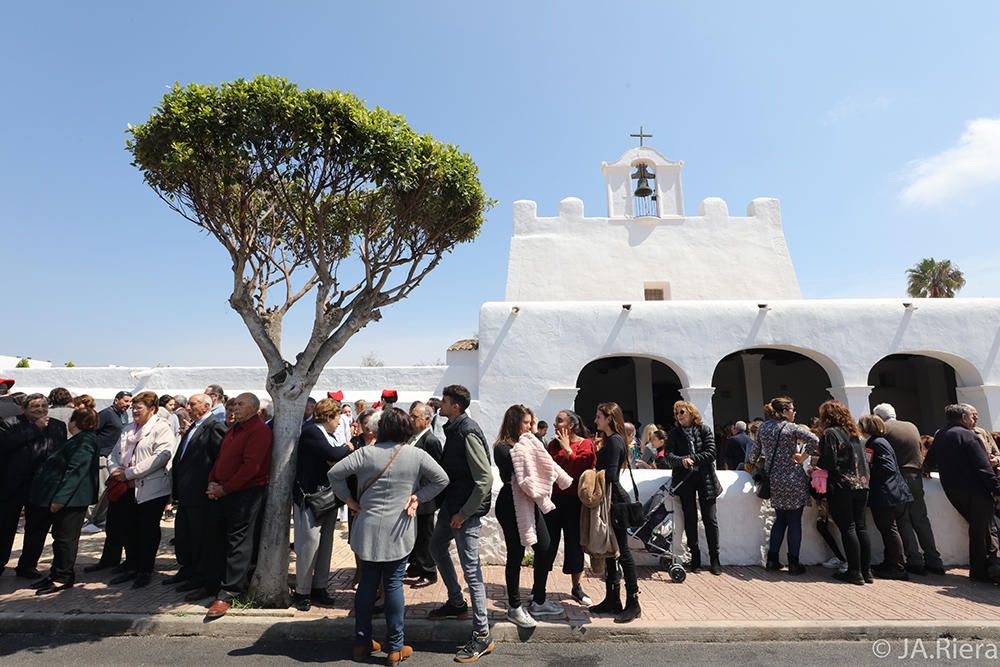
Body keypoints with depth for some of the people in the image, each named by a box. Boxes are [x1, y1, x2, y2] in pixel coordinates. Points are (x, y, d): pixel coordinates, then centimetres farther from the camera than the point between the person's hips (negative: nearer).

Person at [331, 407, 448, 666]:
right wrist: (418, 497, -3)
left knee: (367, 583, 15)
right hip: (398, 531, -2)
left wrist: (348, 499, 5)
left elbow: (334, 473, -6)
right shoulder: (417, 455, -8)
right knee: (394, 584, 7)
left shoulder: (366, 453, -5)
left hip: (368, 529, 2)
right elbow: (442, 479, -8)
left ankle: (362, 642, 29)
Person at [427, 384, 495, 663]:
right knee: (437, 546, 26)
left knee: (471, 570, -2)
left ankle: (482, 636, 12)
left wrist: (464, 513, -20)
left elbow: (485, 479, -24)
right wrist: (450, 505, 13)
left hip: (467, 508, -10)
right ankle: (456, 602, 44)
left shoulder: (468, 433, -22)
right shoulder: (454, 429, 5)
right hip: (451, 503, 10)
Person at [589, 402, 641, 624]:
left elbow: (609, 475, -20)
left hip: (615, 501, -10)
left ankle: (633, 603, 10)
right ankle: (612, 600, 25)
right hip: (612, 501, 10)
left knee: (622, 551, -1)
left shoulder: (614, 441, -15)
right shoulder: (610, 440, 14)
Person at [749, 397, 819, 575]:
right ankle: (793, 563, 10)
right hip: (793, 480, -5)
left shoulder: (763, 427, 5)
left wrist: (752, 461, 27)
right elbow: (814, 439, -21)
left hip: (773, 480, 5)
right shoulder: (791, 428, -9)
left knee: (780, 519, 16)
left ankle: (772, 560, 17)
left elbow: (755, 452, 10)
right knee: (795, 521, 5)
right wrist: (803, 457, -10)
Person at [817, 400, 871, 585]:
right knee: (861, 526, 10)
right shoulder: (855, 433, 14)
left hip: (841, 486, -7)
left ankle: (855, 572, 2)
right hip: (861, 484, 7)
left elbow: (829, 462, -15)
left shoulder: (830, 433, -10)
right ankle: (866, 571, 15)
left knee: (847, 528, -2)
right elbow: (862, 458, 19)